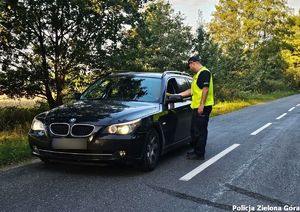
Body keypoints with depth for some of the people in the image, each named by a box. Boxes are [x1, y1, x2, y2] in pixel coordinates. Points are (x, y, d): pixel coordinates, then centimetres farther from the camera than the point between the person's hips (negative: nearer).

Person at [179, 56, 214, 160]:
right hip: (196, 107, 10)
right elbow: (192, 90, 27)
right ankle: (196, 150, 26)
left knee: (200, 131, -5)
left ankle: (200, 154, 1)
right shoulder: (197, 74, 22)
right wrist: (178, 95, 24)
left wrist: (201, 105, -24)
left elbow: (205, 89, -20)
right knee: (194, 130, 16)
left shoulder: (204, 72, -11)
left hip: (202, 107, -10)